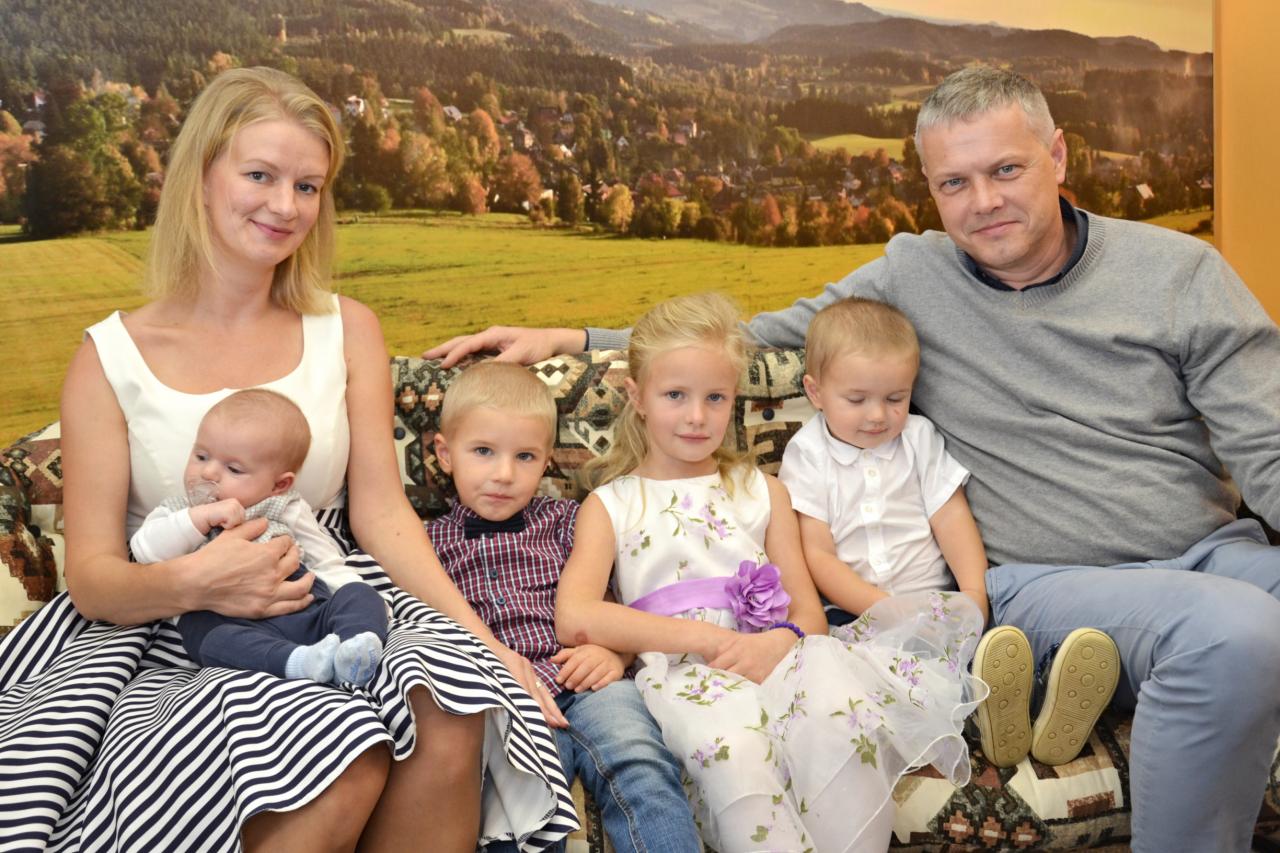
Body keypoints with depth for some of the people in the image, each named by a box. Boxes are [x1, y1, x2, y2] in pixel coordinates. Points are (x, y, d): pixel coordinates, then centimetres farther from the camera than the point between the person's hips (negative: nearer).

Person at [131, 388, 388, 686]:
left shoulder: (288, 512, 18)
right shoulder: (177, 512, 18)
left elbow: (327, 565, 20)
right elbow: (145, 551, -1)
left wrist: (366, 604, 4)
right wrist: (202, 517, -12)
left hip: (304, 612, 3)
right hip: (223, 619, -2)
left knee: (359, 595, -19)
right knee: (209, 637, -34)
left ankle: (353, 649, -46)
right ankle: (300, 661, -51)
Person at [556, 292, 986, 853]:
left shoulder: (762, 491, 23)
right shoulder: (611, 504, 15)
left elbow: (809, 611, 15)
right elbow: (575, 618, -4)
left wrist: (779, 641, -12)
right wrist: (707, 637, -12)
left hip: (774, 654, 3)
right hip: (678, 668, -2)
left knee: (841, 715, -33)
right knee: (735, 747, -37)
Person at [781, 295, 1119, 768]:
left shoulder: (920, 437, 14)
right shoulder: (807, 455, 4)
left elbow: (952, 520, 6)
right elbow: (817, 556, -4)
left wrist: (974, 591, -12)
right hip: (853, 610, -3)